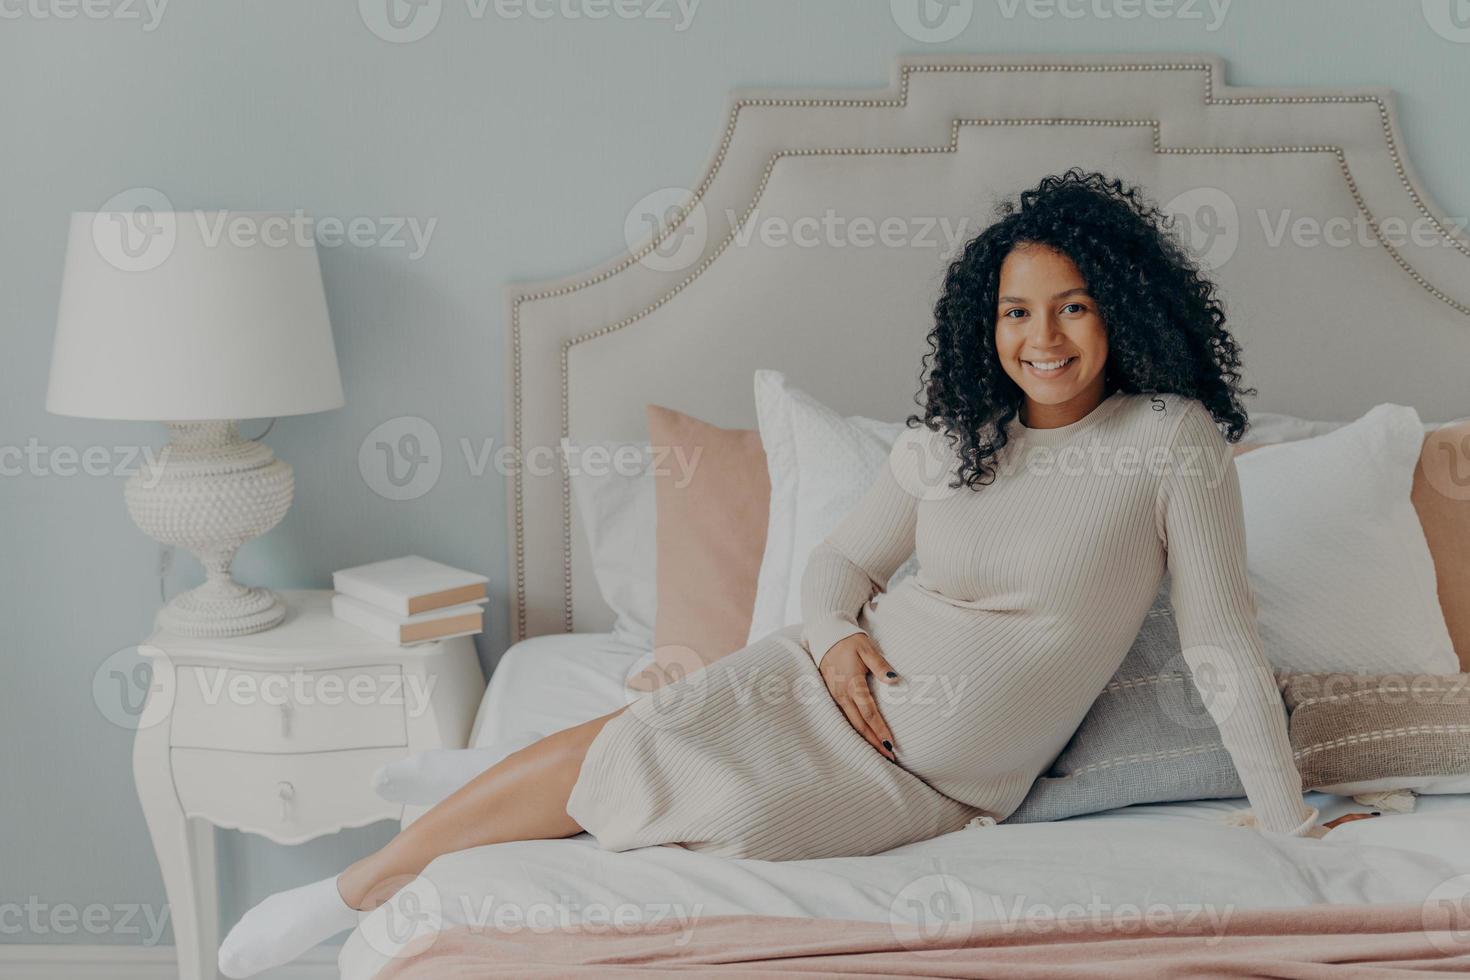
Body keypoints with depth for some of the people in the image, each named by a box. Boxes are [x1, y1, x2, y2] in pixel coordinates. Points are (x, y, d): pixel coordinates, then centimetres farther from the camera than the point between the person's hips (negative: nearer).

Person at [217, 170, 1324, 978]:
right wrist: (836, 632, -11)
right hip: (840, 679, 4)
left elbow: (1224, 640, -10)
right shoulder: (950, 436, 3)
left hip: (935, 774, -4)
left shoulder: (1174, 439, -11)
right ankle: (354, 890, 0)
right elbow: (840, 560, 12)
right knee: (620, 737, -15)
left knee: (685, 783, -15)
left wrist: (1293, 821, -7)